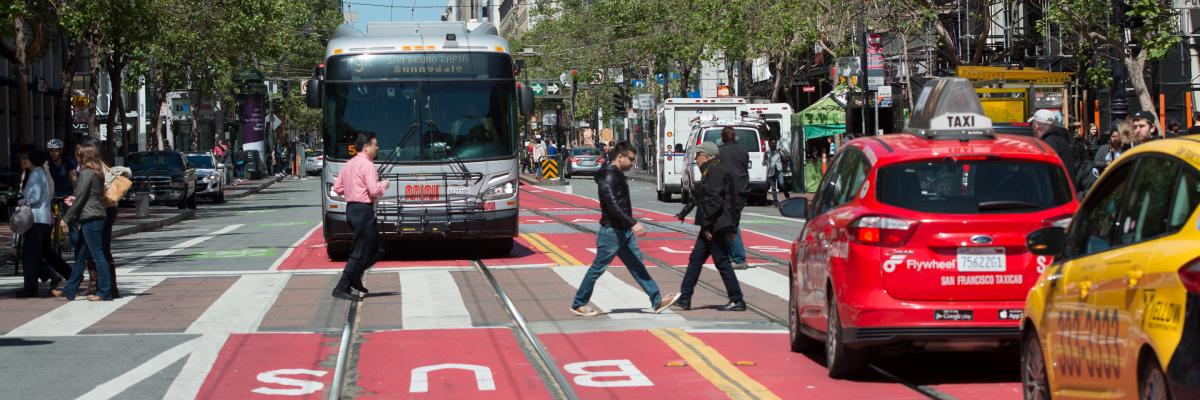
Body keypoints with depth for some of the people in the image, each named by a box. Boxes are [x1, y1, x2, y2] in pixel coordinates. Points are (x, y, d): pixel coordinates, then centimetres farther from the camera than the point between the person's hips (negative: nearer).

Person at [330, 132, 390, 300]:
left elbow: (337, 188, 15)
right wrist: (383, 185, -1)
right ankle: (342, 288, -7)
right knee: (360, 252, -5)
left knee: (376, 248, 18)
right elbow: (374, 191, -20)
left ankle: (355, 278, 15)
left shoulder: (349, 164, 14)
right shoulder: (367, 164, -13)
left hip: (351, 208, 10)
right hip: (363, 210, -10)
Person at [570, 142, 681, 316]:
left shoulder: (618, 175, 12)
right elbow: (613, 206, -29)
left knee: (637, 266, 8)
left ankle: (657, 302, 8)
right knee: (597, 269, 0)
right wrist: (633, 224, -34)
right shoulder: (608, 177, -19)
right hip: (611, 232, -10)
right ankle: (578, 304, 11)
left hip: (624, 231, 10)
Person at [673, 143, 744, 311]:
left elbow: (714, 201, -23)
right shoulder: (709, 171, 16)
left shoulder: (715, 172, -16)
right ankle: (684, 298, 18)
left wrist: (707, 225, -21)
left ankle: (737, 301, 0)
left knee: (722, 262, -5)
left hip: (716, 226, -11)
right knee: (695, 260, 13)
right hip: (710, 227, 11)